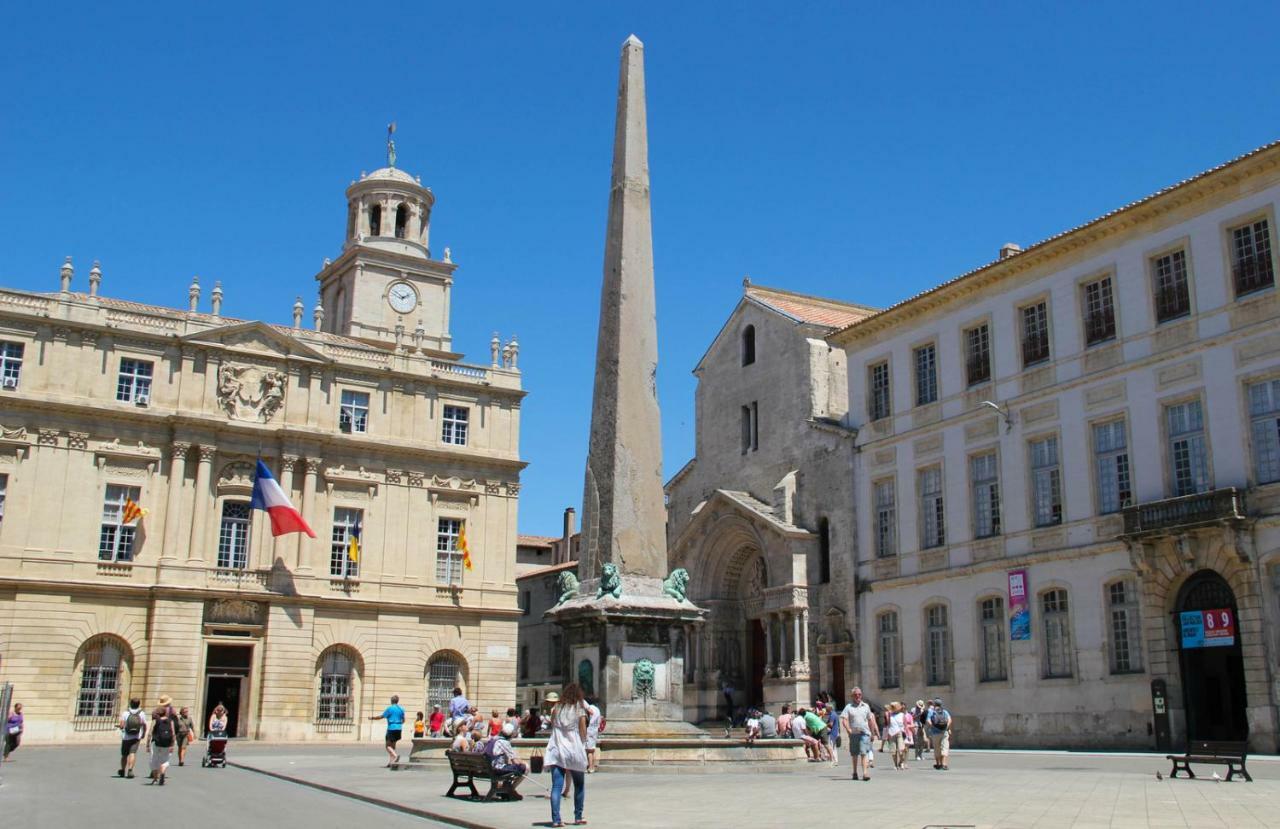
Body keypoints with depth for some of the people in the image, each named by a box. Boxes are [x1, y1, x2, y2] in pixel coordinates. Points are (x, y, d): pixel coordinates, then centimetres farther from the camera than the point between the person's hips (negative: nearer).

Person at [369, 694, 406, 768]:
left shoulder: (389, 708, -8)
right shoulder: (401, 709, 9)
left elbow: (381, 716, -4)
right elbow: (403, 720, 14)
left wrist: (372, 717, 9)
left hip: (391, 728, -6)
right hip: (398, 729, 6)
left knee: (388, 746, -1)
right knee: (393, 745, 14)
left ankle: (395, 755, -27)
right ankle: (391, 762, 11)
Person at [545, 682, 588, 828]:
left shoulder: (557, 708, 6)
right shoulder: (579, 710, -2)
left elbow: (552, 726, 5)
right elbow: (583, 732, -2)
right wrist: (583, 745, 11)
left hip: (556, 750, 2)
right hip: (574, 751, -2)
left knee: (556, 786, -2)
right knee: (579, 785, 16)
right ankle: (578, 817, 19)